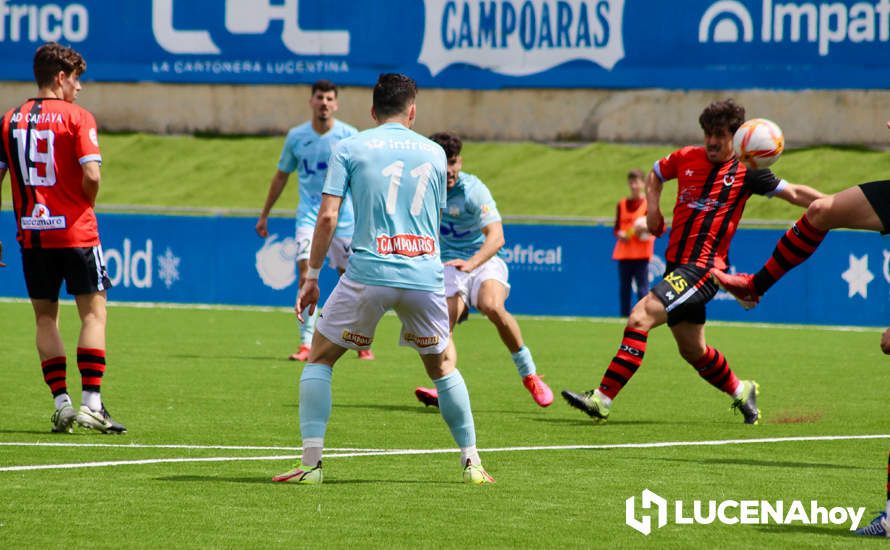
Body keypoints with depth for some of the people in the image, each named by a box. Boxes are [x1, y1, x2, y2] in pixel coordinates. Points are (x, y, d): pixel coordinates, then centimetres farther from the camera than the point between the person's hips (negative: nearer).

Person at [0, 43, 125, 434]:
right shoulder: (77, 118, -6)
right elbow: (91, 176, -16)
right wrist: (85, 206, 5)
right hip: (75, 232, -4)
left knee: (45, 317, 10)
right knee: (93, 312, 2)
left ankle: (61, 402, 5)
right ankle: (91, 403, -6)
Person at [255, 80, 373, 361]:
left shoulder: (349, 136, -2)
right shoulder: (296, 137, 4)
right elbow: (281, 176, 15)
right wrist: (264, 215, 18)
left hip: (343, 215, -1)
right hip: (309, 214, 1)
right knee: (306, 272, -17)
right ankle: (306, 343, -16)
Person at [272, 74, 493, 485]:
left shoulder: (349, 149, 4)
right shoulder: (434, 153, 13)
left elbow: (327, 216, -3)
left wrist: (312, 277, 4)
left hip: (369, 271, -2)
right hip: (425, 276, 2)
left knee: (320, 358, 12)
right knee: (442, 367, 22)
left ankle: (311, 462, 1)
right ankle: (471, 462, 19)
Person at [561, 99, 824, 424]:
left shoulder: (744, 173, -3)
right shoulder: (687, 159, 9)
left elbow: (794, 193, 3)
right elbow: (656, 174, 28)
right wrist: (653, 207, 10)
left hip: (703, 269, -7)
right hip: (677, 265, 7)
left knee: (642, 316, -22)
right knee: (693, 351, 18)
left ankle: (602, 400, -25)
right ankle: (741, 392, 43)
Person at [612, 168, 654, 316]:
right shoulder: (622, 204, 13)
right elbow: (617, 228, 15)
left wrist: (647, 229, -22)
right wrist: (619, 234, -6)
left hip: (641, 253, -5)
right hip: (623, 252, 5)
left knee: (642, 287, -9)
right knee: (624, 286, 6)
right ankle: (625, 316, 12)